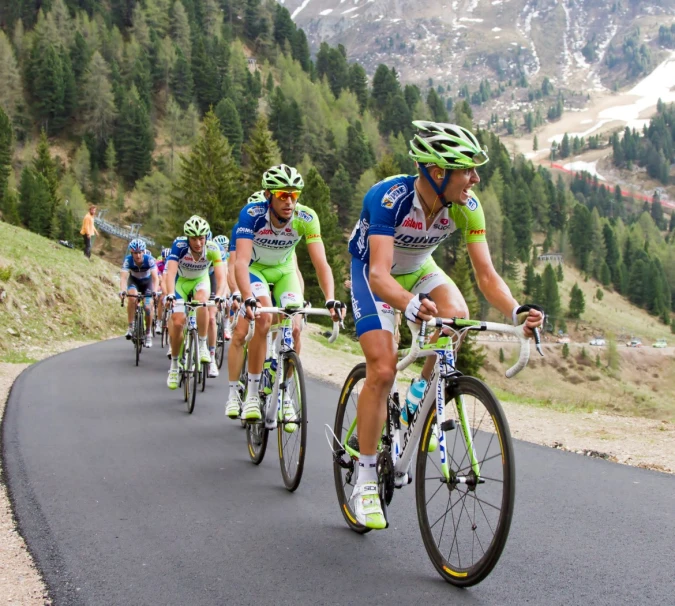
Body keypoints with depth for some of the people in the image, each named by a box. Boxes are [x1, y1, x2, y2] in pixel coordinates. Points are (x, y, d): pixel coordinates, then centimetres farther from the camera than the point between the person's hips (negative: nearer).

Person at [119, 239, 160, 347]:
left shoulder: (149, 259, -32)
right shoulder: (128, 260, -30)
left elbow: (155, 277, -39)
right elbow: (123, 277, -38)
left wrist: (155, 291, -56)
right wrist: (122, 290, -56)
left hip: (147, 281, 0)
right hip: (134, 280, 0)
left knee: (148, 307, -12)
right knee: (132, 297, -31)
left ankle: (148, 333, 10)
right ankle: (130, 327, -19)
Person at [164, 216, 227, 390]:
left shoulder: (212, 249, -29)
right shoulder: (179, 245, -31)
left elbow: (221, 277, -35)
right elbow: (171, 272, -40)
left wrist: (219, 295, -55)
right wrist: (170, 294, -57)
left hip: (201, 281, 0)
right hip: (181, 281, 0)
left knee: (201, 301, -35)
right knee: (178, 322, -13)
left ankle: (202, 346, -17)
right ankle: (174, 366, 8)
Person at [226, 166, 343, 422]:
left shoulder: (307, 218, -28)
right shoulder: (252, 214, -33)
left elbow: (321, 263, -33)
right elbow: (241, 261, -42)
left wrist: (330, 300, -48)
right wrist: (248, 299, -57)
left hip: (284, 270, 3)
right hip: (255, 268, -2)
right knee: (264, 318, -27)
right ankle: (252, 394, -14)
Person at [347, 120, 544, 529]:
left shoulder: (466, 207, -22)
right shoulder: (389, 197, -36)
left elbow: (486, 274, -23)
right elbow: (379, 273, -46)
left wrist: (517, 311, -42)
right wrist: (413, 305, -66)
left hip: (420, 269, 4)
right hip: (373, 272, -4)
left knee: (457, 316, -28)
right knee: (382, 370, -17)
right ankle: (365, 481, -4)